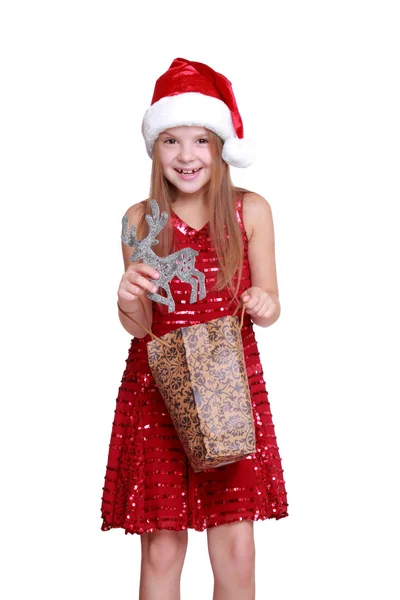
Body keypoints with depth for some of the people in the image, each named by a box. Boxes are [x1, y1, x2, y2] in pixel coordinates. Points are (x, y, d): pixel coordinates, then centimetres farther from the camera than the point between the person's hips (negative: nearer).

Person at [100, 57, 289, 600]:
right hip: (157, 389, 0)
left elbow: (269, 308, 4)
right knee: (161, 549, 3)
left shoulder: (251, 211, -3)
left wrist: (264, 306, -19)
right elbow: (140, 327, -1)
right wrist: (129, 301, -23)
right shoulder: (140, 220, -3)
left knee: (236, 550, 3)